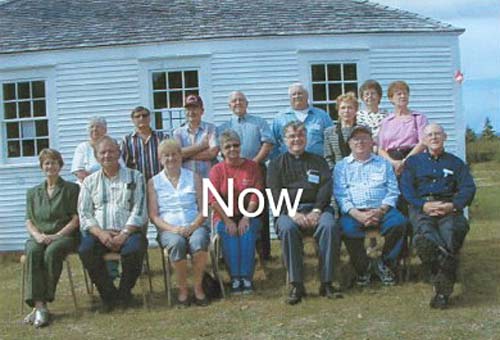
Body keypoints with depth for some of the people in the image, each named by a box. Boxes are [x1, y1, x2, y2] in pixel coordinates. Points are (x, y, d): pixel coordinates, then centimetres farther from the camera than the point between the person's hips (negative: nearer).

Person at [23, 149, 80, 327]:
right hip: (39, 236, 3)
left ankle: (41, 303, -30)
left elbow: (76, 219, 2)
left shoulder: (72, 189, 11)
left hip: (64, 235, -2)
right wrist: (37, 235, -8)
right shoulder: (33, 193, 23)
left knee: (52, 252, -36)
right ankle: (39, 305, -40)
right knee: (32, 252, -32)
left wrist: (56, 236, -12)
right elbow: (29, 221, 15)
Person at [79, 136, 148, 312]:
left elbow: (139, 211, 0)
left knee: (135, 248, -34)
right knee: (85, 250, -29)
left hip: (128, 231, -2)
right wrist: (100, 233, -12)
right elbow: (84, 214, 7)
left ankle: (124, 292, -8)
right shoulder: (89, 182, 17)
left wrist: (123, 234, -15)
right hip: (99, 233, 2)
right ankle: (109, 294, -11)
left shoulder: (134, 177, 11)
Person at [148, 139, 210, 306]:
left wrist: (193, 226, -12)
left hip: (194, 226, 1)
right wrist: (173, 229, -13)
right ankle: (182, 289, -16)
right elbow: (153, 215, 4)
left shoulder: (194, 177, 15)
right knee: (177, 243, -36)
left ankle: (198, 287, -17)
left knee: (199, 240, -35)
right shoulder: (154, 183, 13)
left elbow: (203, 209, 7)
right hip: (168, 229, 0)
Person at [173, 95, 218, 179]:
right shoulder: (178, 132, 11)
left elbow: (213, 153, -9)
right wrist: (201, 145, -5)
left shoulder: (210, 128, 5)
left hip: (207, 178, -1)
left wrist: (187, 154, -5)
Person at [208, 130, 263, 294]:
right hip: (224, 216, 0)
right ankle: (235, 278, -26)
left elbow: (256, 195, -2)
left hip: (248, 215, 0)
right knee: (229, 234, -30)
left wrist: (246, 218, -14)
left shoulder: (252, 166, 6)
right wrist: (227, 220, -15)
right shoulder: (217, 170, 4)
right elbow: (213, 199, -4)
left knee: (247, 232, -30)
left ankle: (246, 277, -27)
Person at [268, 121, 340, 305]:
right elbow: (275, 193, 3)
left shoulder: (318, 161, 21)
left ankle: (326, 283, -26)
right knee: (287, 228, -35)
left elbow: (326, 187, 7)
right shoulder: (277, 164, 17)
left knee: (330, 226, -32)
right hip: (288, 210, -1)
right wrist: (292, 214, -14)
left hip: (316, 207, 1)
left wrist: (316, 211, -12)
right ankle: (296, 285, -29)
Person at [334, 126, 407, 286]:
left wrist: (380, 211, -10)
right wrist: (357, 214, -15)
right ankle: (363, 267, -9)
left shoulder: (383, 163, 20)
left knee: (399, 222, -29)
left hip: (381, 210, 1)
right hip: (354, 212, -1)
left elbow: (393, 192, 10)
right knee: (348, 228, -34)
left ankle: (384, 263, -7)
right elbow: (340, 195, 3)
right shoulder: (341, 166, 16)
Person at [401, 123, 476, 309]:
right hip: (421, 207, 1)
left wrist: (453, 205, -10)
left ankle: (443, 290, -30)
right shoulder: (414, 162, 23)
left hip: (449, 208, -1)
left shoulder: (455, 163, 24)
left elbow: (468, 188, 10)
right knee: (425, 234, -36)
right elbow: (406, 188, 8)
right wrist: (423, 205, -10)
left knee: (451, 232, -33)